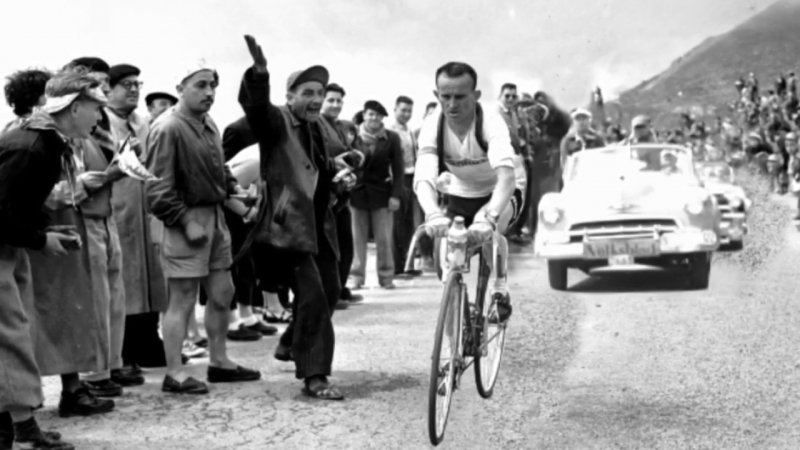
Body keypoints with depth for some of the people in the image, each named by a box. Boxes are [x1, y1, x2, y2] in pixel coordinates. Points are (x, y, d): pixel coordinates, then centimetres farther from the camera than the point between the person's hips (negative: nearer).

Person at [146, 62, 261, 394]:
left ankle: (219, 361, 28)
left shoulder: (208, 125, 13)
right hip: (186, 220, -9)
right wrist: (187, 222, -20)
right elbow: (158, 187, -20)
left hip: (215, 217, 9)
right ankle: (174, 373, 5)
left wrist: (237, 202, 11)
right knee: (183, 299, -3)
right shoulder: (168, 128, -16)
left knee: (222, 293, 15)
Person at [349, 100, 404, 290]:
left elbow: (398, 169, 2)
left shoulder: (391, 138, 3)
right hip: (357, 192, 0)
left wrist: (395, 195, -6)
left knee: (384, 238, 0)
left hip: (381, 192, 0)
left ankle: (386, 276, 9)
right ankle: (356, 276, 9)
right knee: (357, 238, 2)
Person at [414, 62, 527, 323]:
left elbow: (506, 174, -47)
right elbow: (423, 178, -36)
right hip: (461, 194, 4)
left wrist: (490, 217, -65)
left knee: (486, 227, -33)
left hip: (502, 192, -3)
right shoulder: (432, 127, -24)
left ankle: (500, 291, -10)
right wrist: (433, 214, -58)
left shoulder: (490, 123, -32)